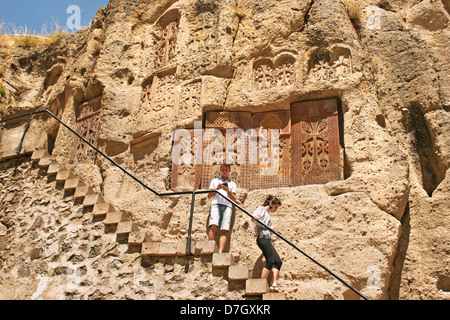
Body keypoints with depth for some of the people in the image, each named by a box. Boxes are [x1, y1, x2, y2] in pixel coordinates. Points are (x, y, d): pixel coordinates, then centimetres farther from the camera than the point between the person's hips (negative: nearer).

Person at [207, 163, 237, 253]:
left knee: (225, 230, -18)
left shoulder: (232, 184, 27)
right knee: (213, 225, -27)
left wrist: (228, 191, 0)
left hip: (227, 206, 1)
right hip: (216, 204, -1)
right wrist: (216, 189, 3)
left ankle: (220, 252, -29)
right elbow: (209, 196, 19)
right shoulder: (214, 181, 27)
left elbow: (234, 199, 17)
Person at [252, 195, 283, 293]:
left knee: (278, 261, 0)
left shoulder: (268, 215, 30)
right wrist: (255, 218, -35)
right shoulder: (261, 209, 5)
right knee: (270, 260, -18)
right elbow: (254, 217, -15)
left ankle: (274, 285, -2)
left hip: (267, 240, 9)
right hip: (262, 238, -9)